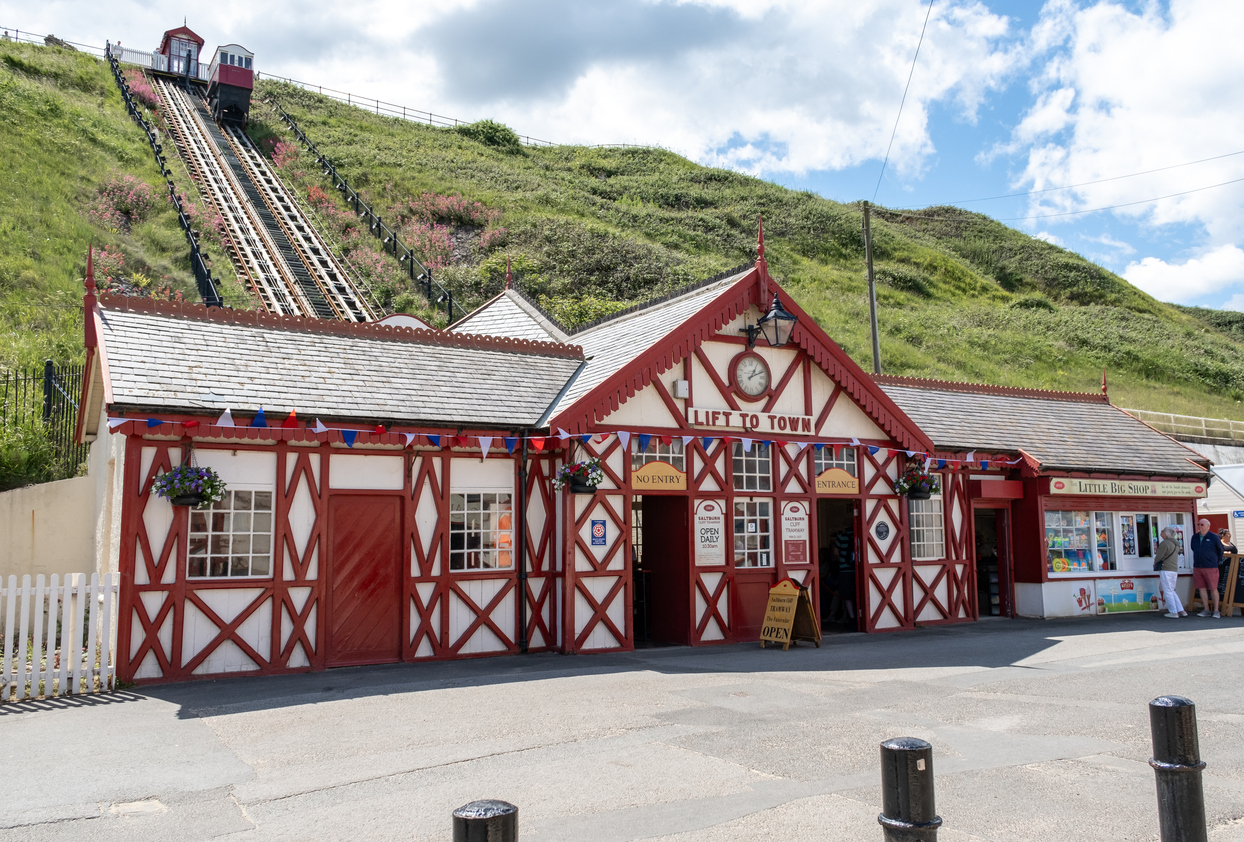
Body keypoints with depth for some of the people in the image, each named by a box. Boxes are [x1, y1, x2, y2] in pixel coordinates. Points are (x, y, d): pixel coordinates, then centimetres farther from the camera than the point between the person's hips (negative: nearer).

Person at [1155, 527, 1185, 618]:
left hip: (1165, 570, -8)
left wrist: (1155, 564, 6)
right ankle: (1181, 611, 12)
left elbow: (1158, 556, -14)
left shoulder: (1164, 543, -14)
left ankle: (1173, 612, -2)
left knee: (1167, 592, -2)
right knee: (1171, 591, 16)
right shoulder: (1176, 544, 14)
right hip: (1174, 569, 8)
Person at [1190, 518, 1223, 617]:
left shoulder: (1213, 537, -4)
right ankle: (1206, 610, 11)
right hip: (1197, 567, 5)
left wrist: (1218, 561, 9)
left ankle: (1216, 611, 6)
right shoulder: (1194, 537, 9)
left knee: (1213, 589, -1)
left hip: (1210, 567, -5)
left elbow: (1220, 550, 5)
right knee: (1202, 588, 5)